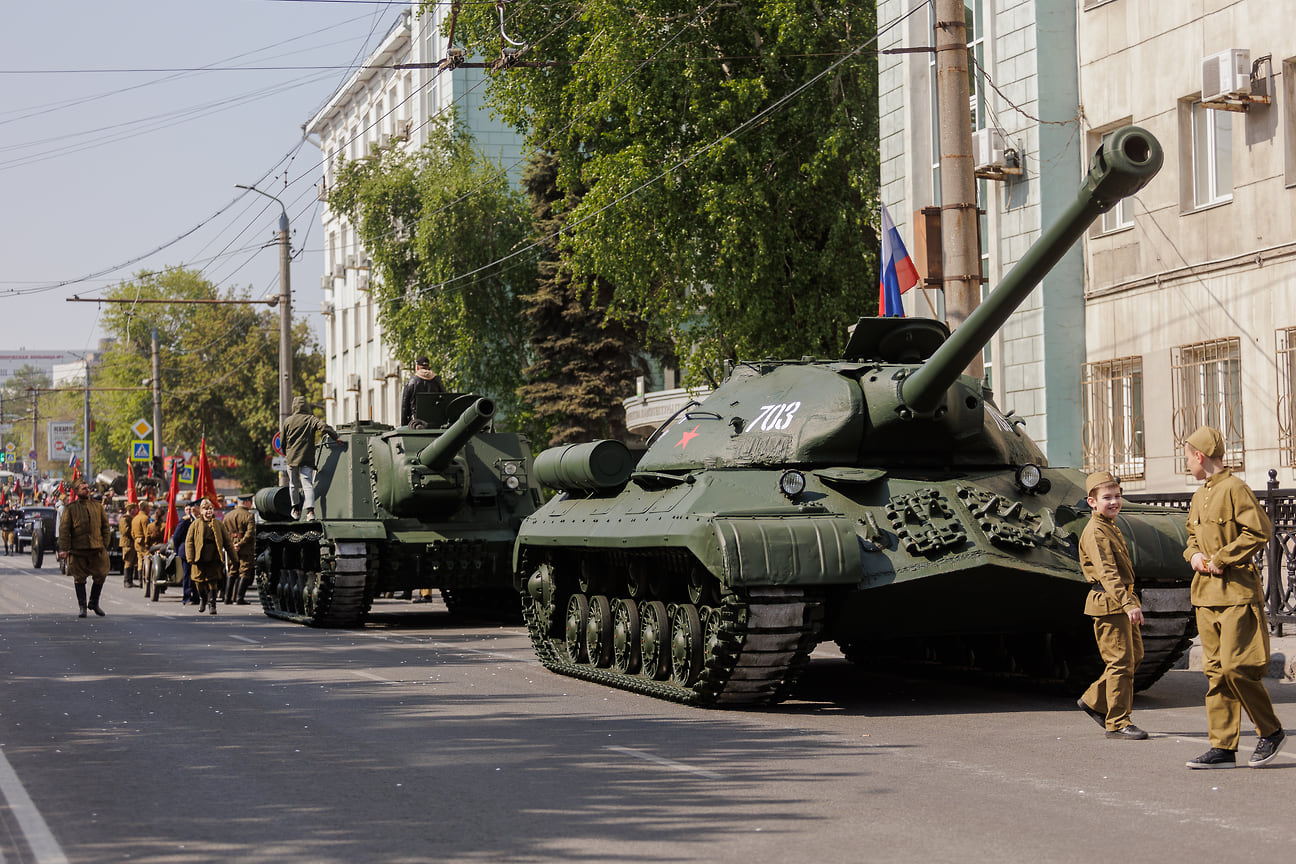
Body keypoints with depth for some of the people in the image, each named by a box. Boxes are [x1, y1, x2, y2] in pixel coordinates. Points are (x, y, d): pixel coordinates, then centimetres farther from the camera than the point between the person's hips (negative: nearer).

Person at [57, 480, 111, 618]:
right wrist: (64, 549, -9)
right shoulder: (71, 508, 2)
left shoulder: (98, 506, 12)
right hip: (78, 549, -2)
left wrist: (105, 546, 6)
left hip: (97, 549, 3)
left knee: (100, 575, 2)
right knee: (79, 578, 3)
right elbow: (64, 530, -1)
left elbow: (105, 527, 15)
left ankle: (94, 603, 21)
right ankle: (82, 607, 13)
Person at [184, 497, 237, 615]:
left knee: (213, 582, -6)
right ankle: (203, 601, 30)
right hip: (199, 559, 0)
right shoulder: (195, 524, 4)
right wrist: (190, 558, -8)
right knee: (200, 582, 7)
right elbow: (189, 541, 2)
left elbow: (227, 541, 12)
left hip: (214, 559, 0)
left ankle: (212, 604, 0)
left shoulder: (218, 525, 8)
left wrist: (233, 556, 9)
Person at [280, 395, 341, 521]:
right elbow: (323, 426, -18)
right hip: (307, 458, -1)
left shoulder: (288, 421, 5)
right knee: (307, 484, -5)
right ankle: (310, 509, -20)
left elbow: (282, 441, 11)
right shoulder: (311, 419, 0)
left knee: (293, 484, 15)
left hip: (292, 457, 1)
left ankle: (296, 509, 22)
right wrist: (335, 436, -20)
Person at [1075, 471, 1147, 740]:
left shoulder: (1111, 528, 17)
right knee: (1121, 662, -7)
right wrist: (1128, 604, -36)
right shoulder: (1095, 532, -16)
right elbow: (1107, 572, -27)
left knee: (1134, 655, 14)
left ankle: (1094, 700, 24)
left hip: (1122, 602, 10)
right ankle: (1117, 723, -1)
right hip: (1108, 604, -10)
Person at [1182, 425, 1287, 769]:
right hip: (1207, 594, 9)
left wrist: (1222, 558, -15)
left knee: (1234, 667, -12)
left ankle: (1271, 731, 6)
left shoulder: (1234, 489, -11)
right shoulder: (1199, 497, 16)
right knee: (1214, 670, 5)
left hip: (1237, 592, -9)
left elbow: (1260, 531, -17)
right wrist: (1194, 554, 6)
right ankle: (1223, 748, 7)